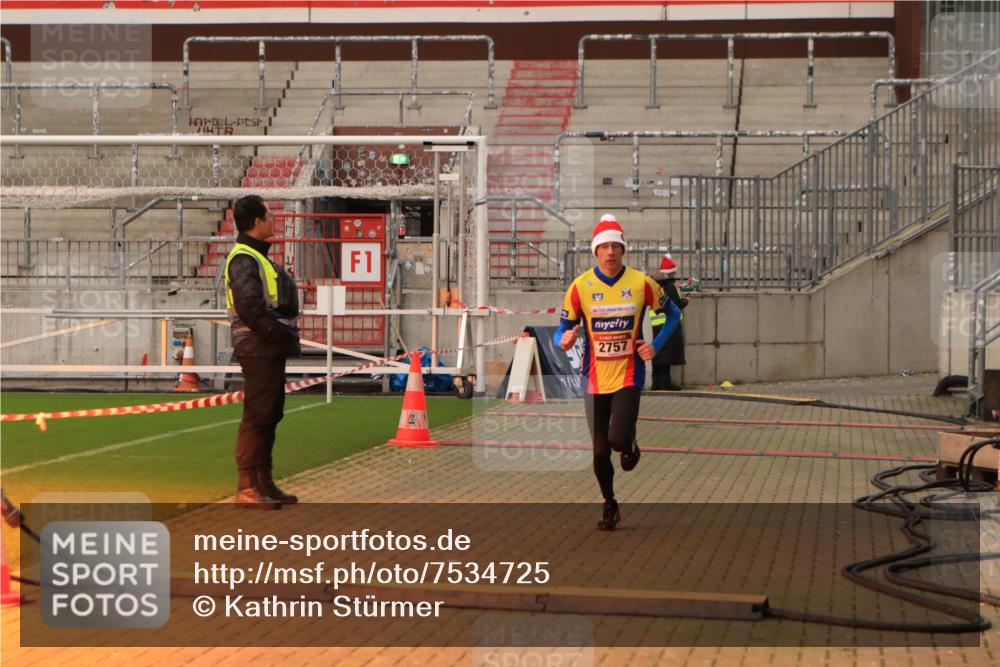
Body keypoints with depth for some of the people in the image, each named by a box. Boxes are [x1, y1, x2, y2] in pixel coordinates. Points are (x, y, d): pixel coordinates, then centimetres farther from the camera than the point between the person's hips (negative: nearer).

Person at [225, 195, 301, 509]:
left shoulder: (258, 257, 20)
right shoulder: (243, 259, -13)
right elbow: (250, 307, -23)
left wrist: (287, 336, 9)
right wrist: (281, 335, -18)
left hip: (272, 350, 10)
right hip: (258, 350, -10)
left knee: (270, 415, 14)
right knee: (256, 417, -9)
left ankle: (264, 482, 21)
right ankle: (247, 487, -6)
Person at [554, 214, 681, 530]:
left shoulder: (641, 283, -5)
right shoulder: (580, 286, -6)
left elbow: (672, 314, 10)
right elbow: (563, 329, 1)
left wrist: (655, 346, -3)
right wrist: (564, 340, -23)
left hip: (629, 375, -1)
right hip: (595, 378, 1)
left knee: (618, 439, -18)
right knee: (600, 450, 6)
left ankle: (630, 445, 21)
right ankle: (609, 506, 28)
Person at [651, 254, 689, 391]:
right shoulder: (670, 286, -11)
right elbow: (677, 304, -16)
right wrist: (685, 301, 6)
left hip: (656, 325, 8)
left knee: (658, 352, 11)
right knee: (668, 352, -6)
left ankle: (657, 382, 14)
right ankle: (665, 382, -7)